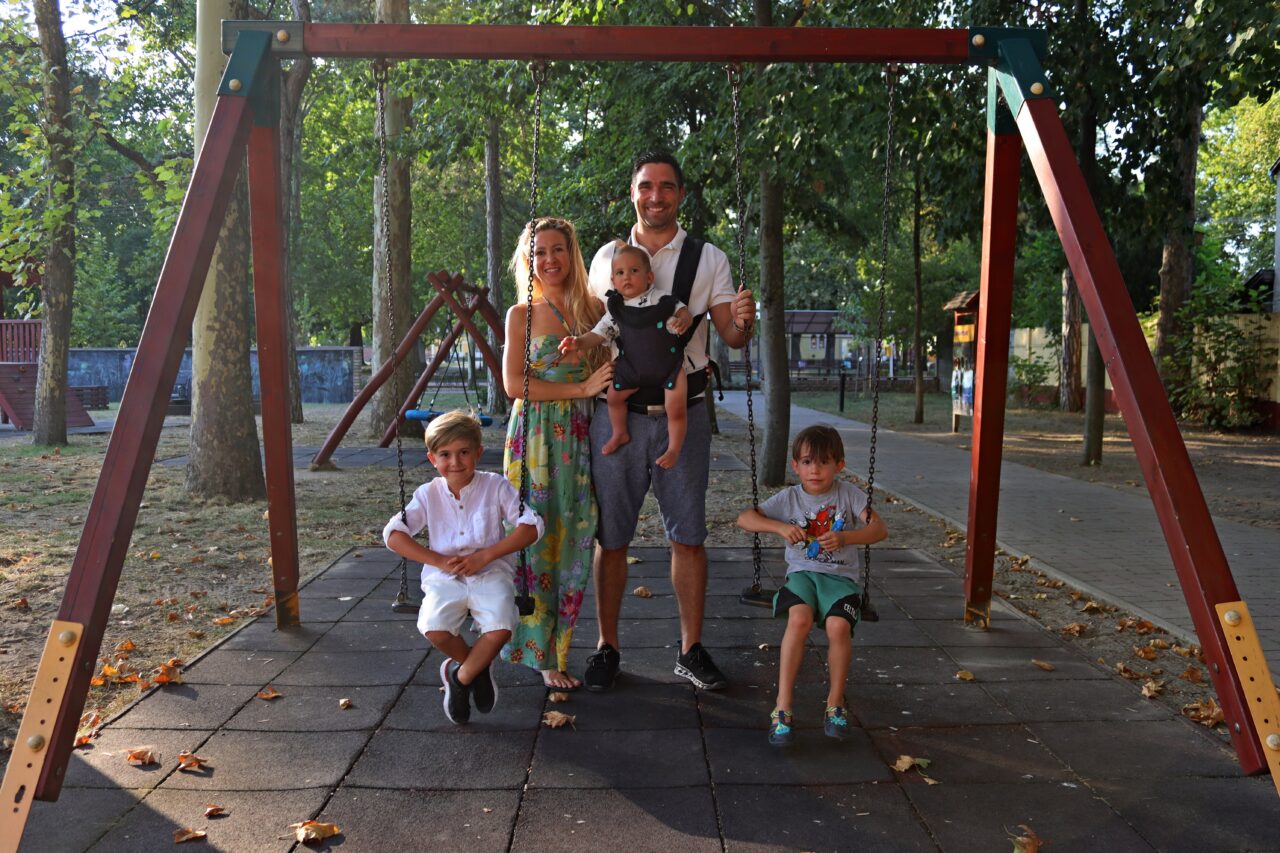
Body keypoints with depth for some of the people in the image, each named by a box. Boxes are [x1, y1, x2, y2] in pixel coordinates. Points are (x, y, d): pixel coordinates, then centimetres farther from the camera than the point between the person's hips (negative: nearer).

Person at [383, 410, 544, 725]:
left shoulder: (496, 486, -1)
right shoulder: (428, 494, 4)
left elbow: (531, 527, -6)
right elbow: (393, 534, 0)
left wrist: (485, 555, -15)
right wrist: (439, 560, -12)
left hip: (490, 573, -1)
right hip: (444, 577, 1)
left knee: (500, 628, -29)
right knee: (434, 629, -29)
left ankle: (460, 675, 4)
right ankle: (477, 667, 6)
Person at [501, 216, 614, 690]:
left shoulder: (594, 309, 11)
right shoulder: (521, 314, 2)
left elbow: (607, 374, 18)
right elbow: (514, 384, -8)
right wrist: (581, 388, -14)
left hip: (582, 436, 3)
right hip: (536, 436, -3)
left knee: (574, 541, 3)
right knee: (536, 539, -3)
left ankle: (555, 647, 17)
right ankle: (543, 654, 9)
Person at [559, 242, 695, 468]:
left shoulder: (663, 301, -9)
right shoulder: (615, 310, -1)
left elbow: (683, 310, 1)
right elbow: (598, 334, 1)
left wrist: (683, 320, -24)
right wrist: (579, 342, -17)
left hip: (669, 364, -3)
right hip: (632, 368, 3)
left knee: (676, 408, -9)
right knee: (614, 396, 8)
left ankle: (674, 448, 12)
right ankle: (619, 434, 34)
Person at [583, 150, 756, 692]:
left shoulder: (708, 259, 5)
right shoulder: (606, 257, 9)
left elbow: (731, 336, 2)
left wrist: (743, 323, -20)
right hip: (617, 412, 1)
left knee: (688, 536, 5)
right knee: (610, 536, 6)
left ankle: (691, 650, 18)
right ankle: (607, 647, 19)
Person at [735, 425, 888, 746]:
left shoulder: (849, 494, 4)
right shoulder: (789, 498, 6)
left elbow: (878, 529, -6)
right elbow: (745, 519, 0)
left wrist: (843, 538, -23)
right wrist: (780, 527, -16)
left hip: (841, 576, 0)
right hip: (803, 572, 0)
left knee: (838, 626, -30)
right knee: (799, 619, -31)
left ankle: (835, 700, -5)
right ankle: (783, 705, -23)